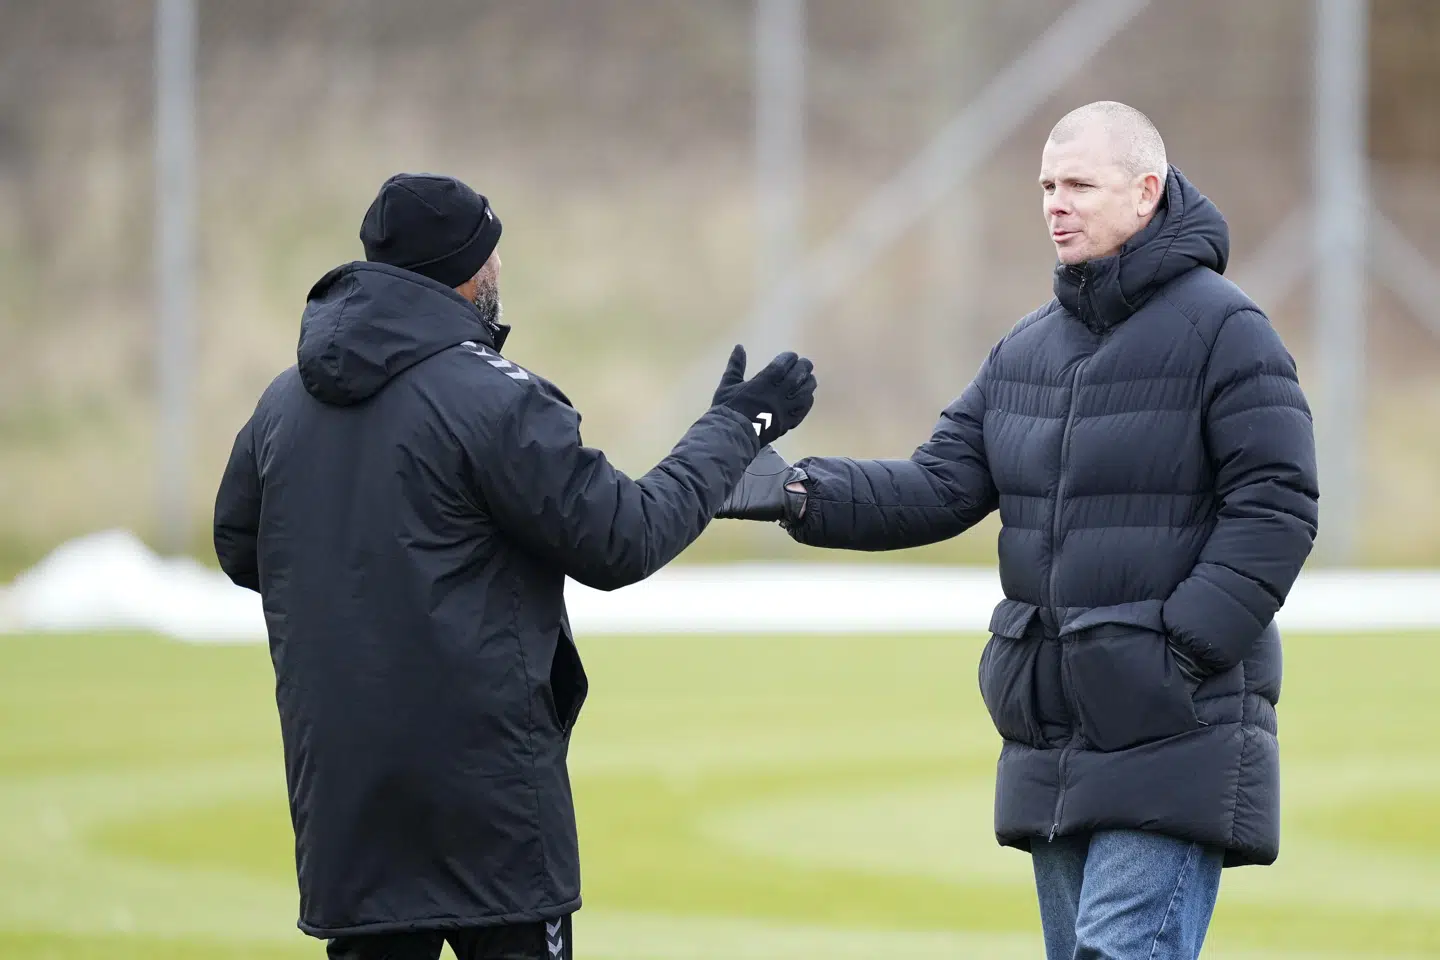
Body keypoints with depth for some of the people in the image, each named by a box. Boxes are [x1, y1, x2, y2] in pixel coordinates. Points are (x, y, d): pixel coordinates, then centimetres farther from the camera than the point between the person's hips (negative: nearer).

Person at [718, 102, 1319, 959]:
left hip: (1176, 728, -8)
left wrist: (1189, 643, -20)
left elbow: (1275, 505, -13)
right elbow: (941, 487, 7)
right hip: (1054, 735, 8)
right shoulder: (1030, 350, 15)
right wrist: (804, 495, -10)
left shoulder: (1223, 330, -7)